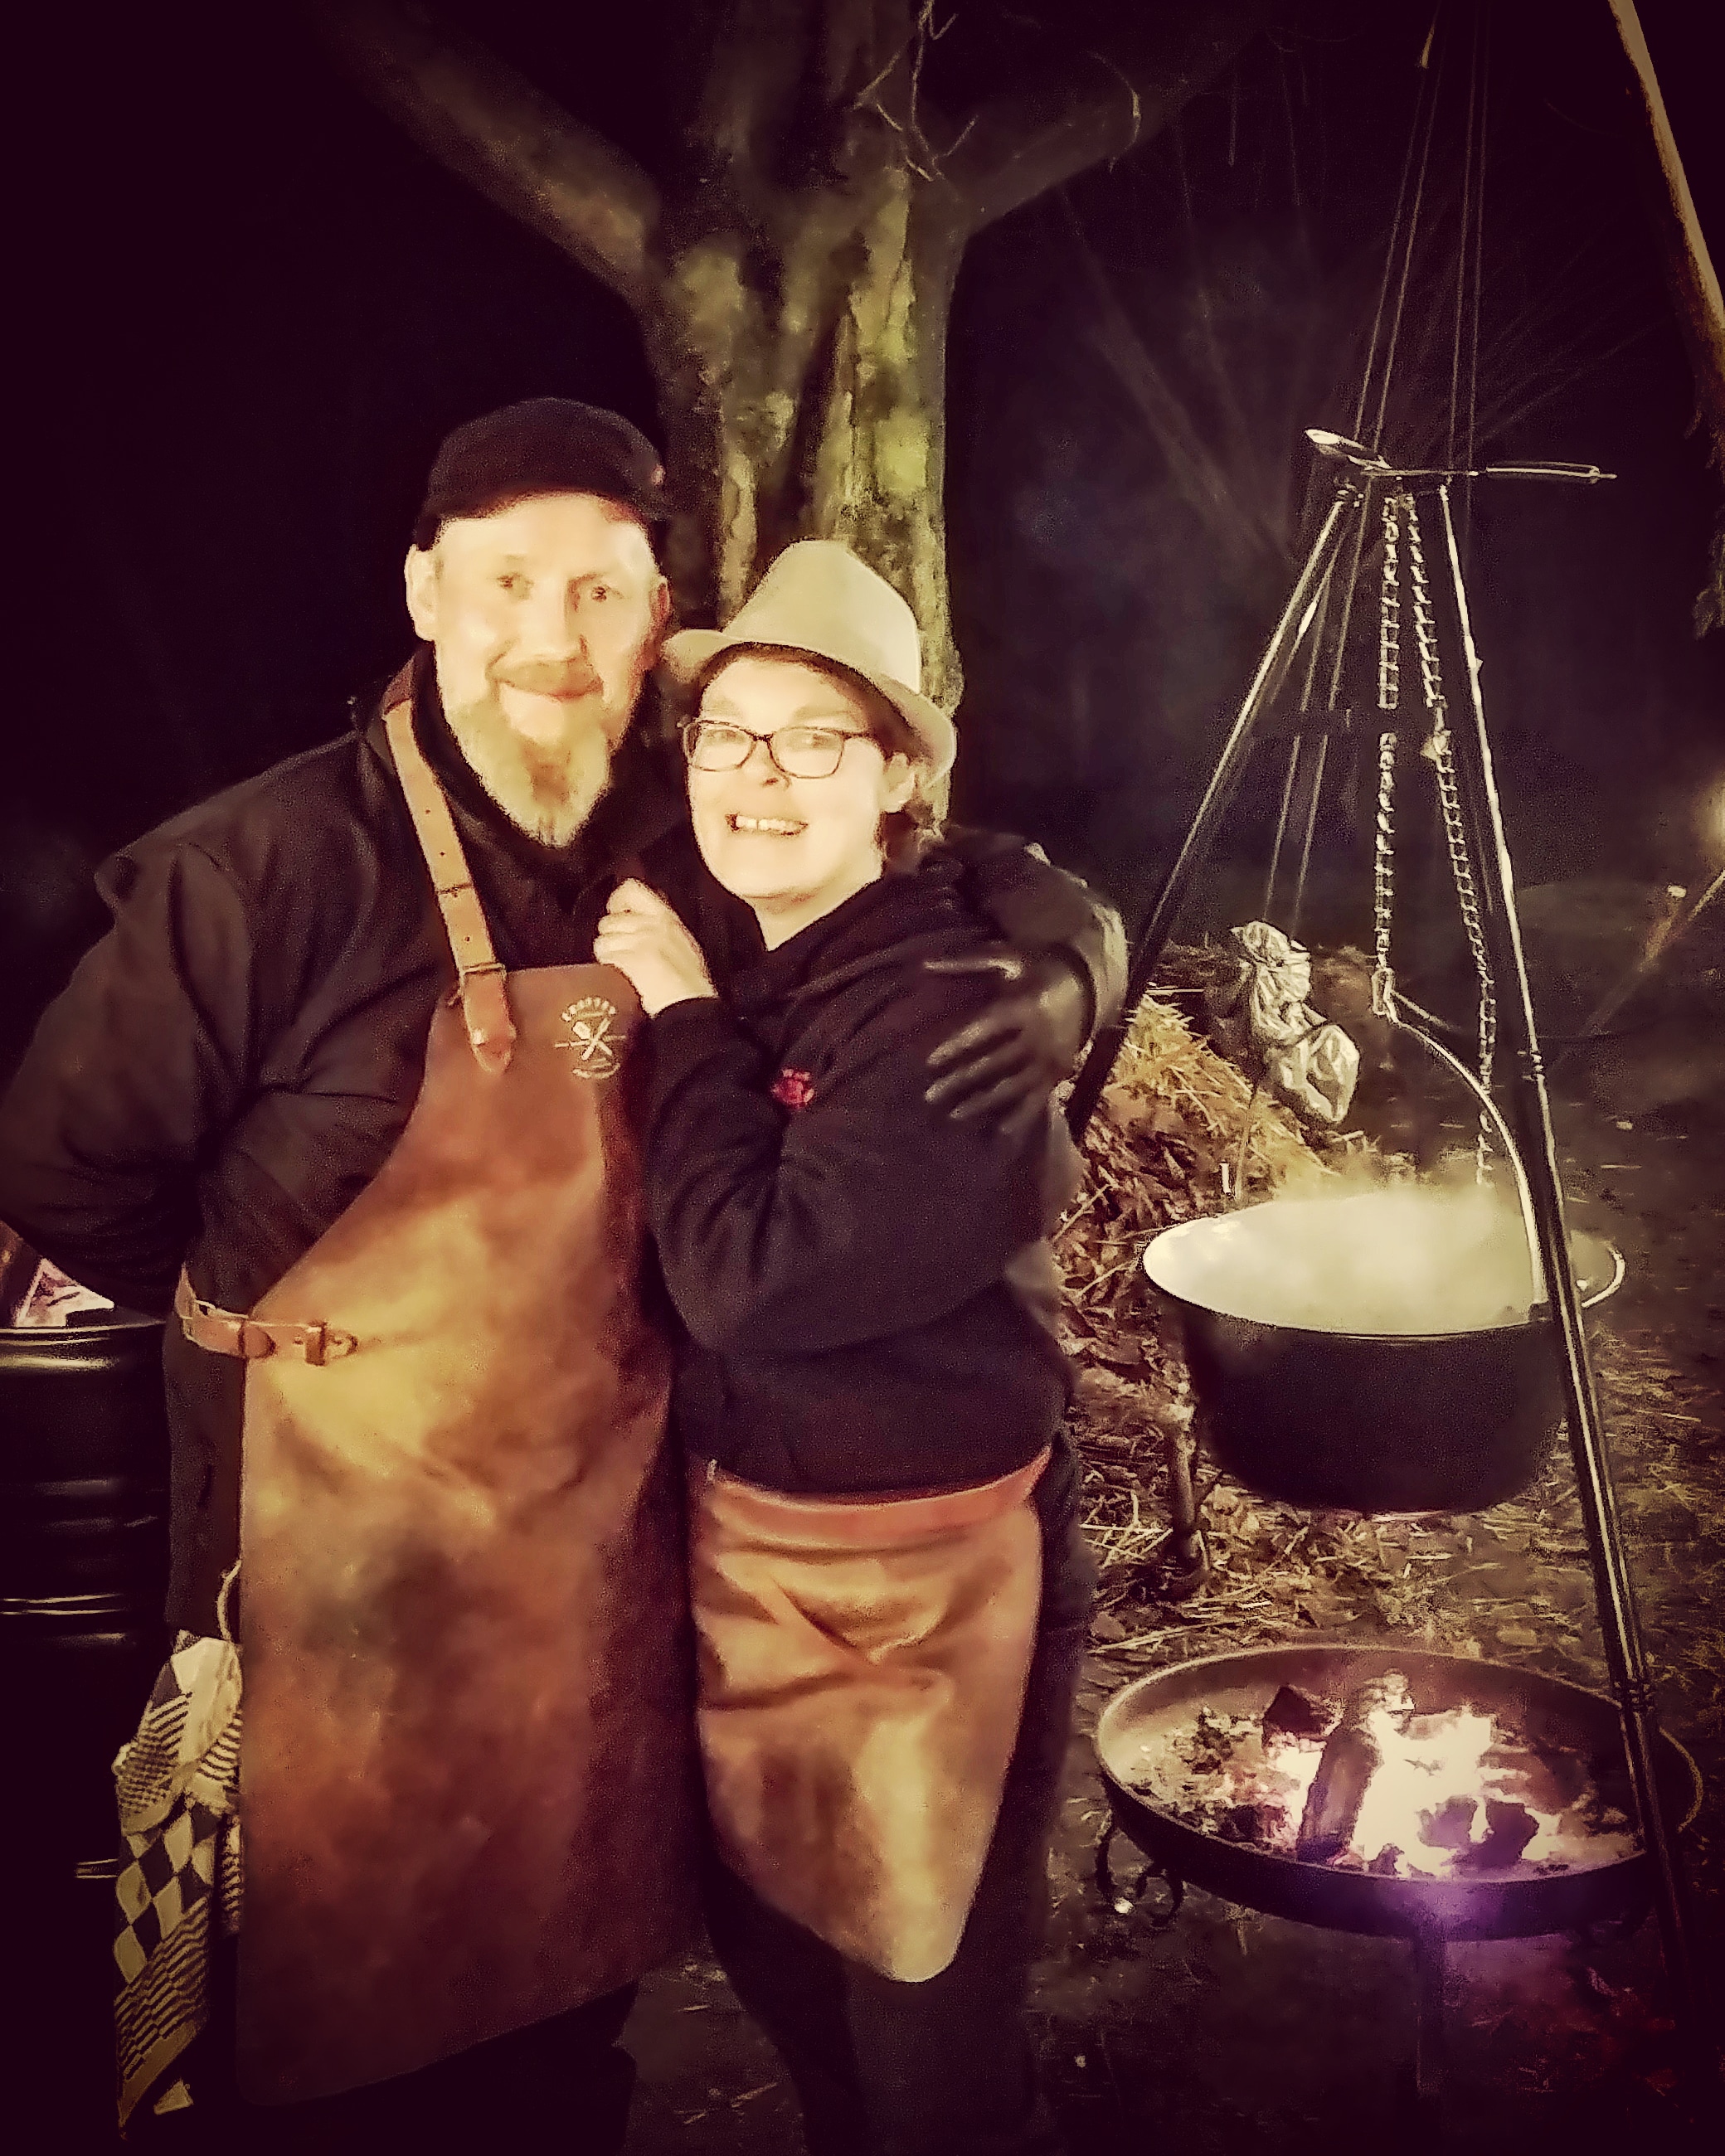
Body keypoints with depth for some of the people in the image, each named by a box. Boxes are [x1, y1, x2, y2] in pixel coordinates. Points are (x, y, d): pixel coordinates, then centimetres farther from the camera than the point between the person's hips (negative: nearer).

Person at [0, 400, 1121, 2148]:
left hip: (611, 1553, 4)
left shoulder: (709, 862, -5)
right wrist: (265, 1312, -2)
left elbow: (1013, 888, 4)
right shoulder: (274, 864, -19)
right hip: (342, 1575, -4)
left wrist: (1058, 977, -17)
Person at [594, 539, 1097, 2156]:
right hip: (734, 1543, 8)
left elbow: (754, 1276, -29)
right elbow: (689, 1276, 12)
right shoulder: (736, 969, 3)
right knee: (772, 1952, 25)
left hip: (916, 1587, -8)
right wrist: (688, 1019, -1)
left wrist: (685, 1023, -19)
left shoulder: (949, 1006, -22)